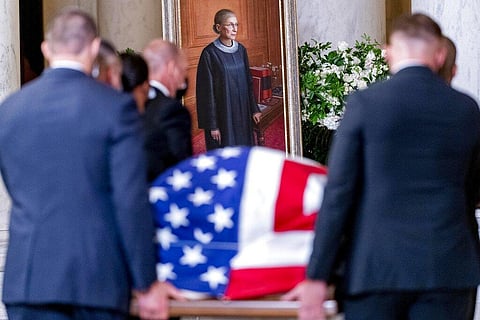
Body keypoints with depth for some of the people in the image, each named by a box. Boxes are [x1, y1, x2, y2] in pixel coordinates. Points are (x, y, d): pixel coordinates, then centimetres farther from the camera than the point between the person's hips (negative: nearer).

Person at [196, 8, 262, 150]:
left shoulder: (241, 50, 5)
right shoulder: (210, 53, -12)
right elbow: (207, 91, -12)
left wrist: (254, 109, 9)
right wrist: (212, 125, -14)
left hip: (242, 114, 6)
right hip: (222, 115, -6)